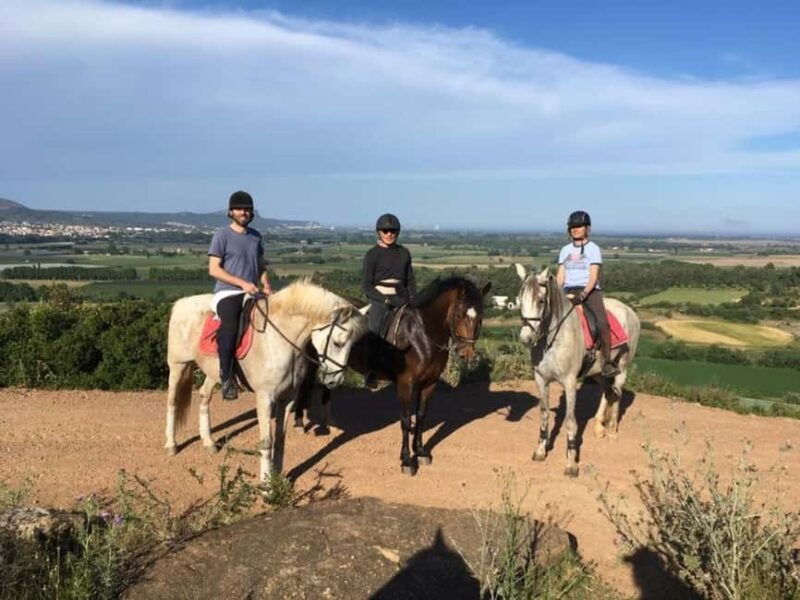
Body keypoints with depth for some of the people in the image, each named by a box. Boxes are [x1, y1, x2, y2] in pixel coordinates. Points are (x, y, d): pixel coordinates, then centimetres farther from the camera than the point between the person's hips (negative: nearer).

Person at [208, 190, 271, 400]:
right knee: (229, 327, -31)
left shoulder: (256, 236, 15)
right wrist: (242, 283, -16)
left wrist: (266, 285, 4)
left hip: (252, 294, 7)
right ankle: (226, 378, -24)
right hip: (227, 292, -7)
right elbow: (214, 269, -8)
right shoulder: (222, 235, -2)